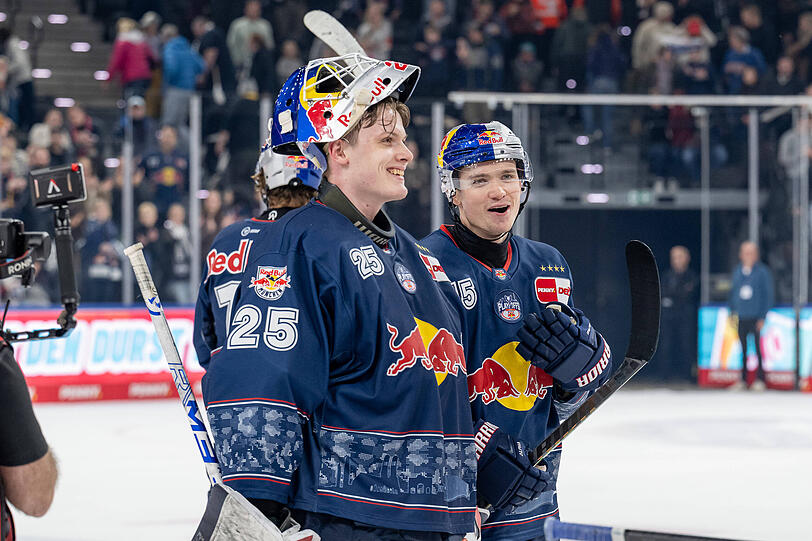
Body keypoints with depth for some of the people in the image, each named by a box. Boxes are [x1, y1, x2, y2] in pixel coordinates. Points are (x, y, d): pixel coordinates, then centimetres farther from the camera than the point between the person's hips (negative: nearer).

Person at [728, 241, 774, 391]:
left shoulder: (763, 272, -2)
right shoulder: (737, 271, 10)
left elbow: (768, 295, -2)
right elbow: (733, 292, 18)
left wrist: (763, 317, -6)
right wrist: (732, 312, 11)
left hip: (756, 317, -4)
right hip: (741, 318, 4)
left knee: (759, 349, -2)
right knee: (742, 349, 5)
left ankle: (760, 380, 3)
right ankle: (743, 380, 11)